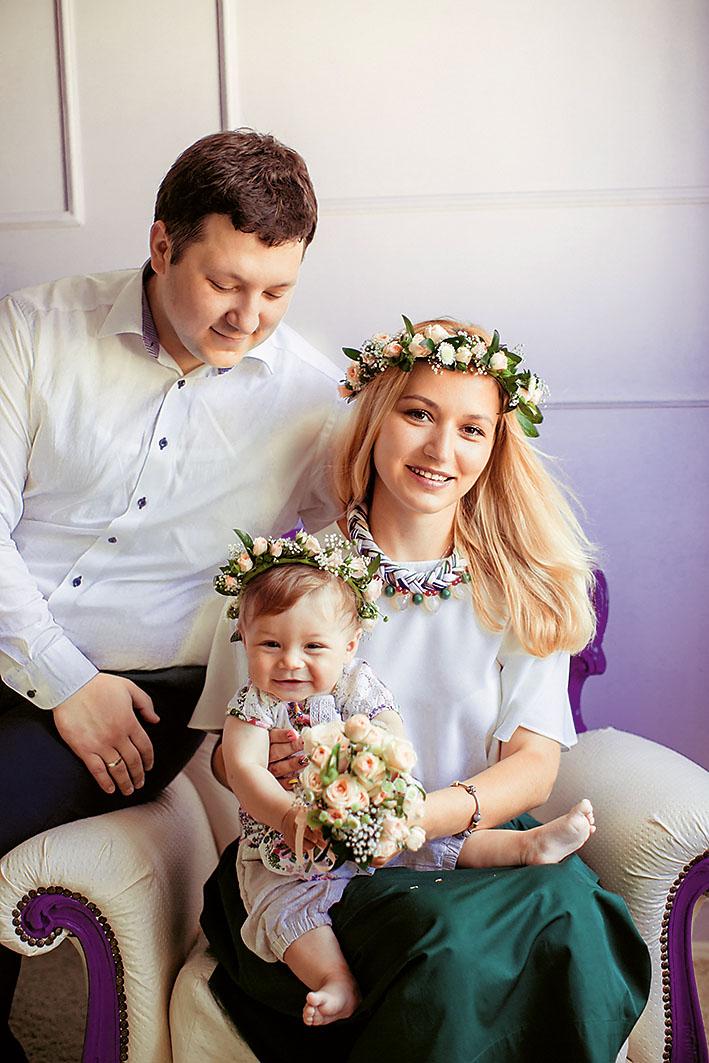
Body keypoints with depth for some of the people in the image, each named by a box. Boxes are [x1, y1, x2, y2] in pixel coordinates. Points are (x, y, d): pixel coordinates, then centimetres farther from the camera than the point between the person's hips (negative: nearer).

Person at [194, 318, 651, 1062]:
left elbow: (534, 766, -2)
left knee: (568, 910, -30)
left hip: (473, 848, 2)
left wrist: (426, 813, -21)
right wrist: (259, 763, -18)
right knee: (442, 938, -33)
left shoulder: (523, 587, 5)